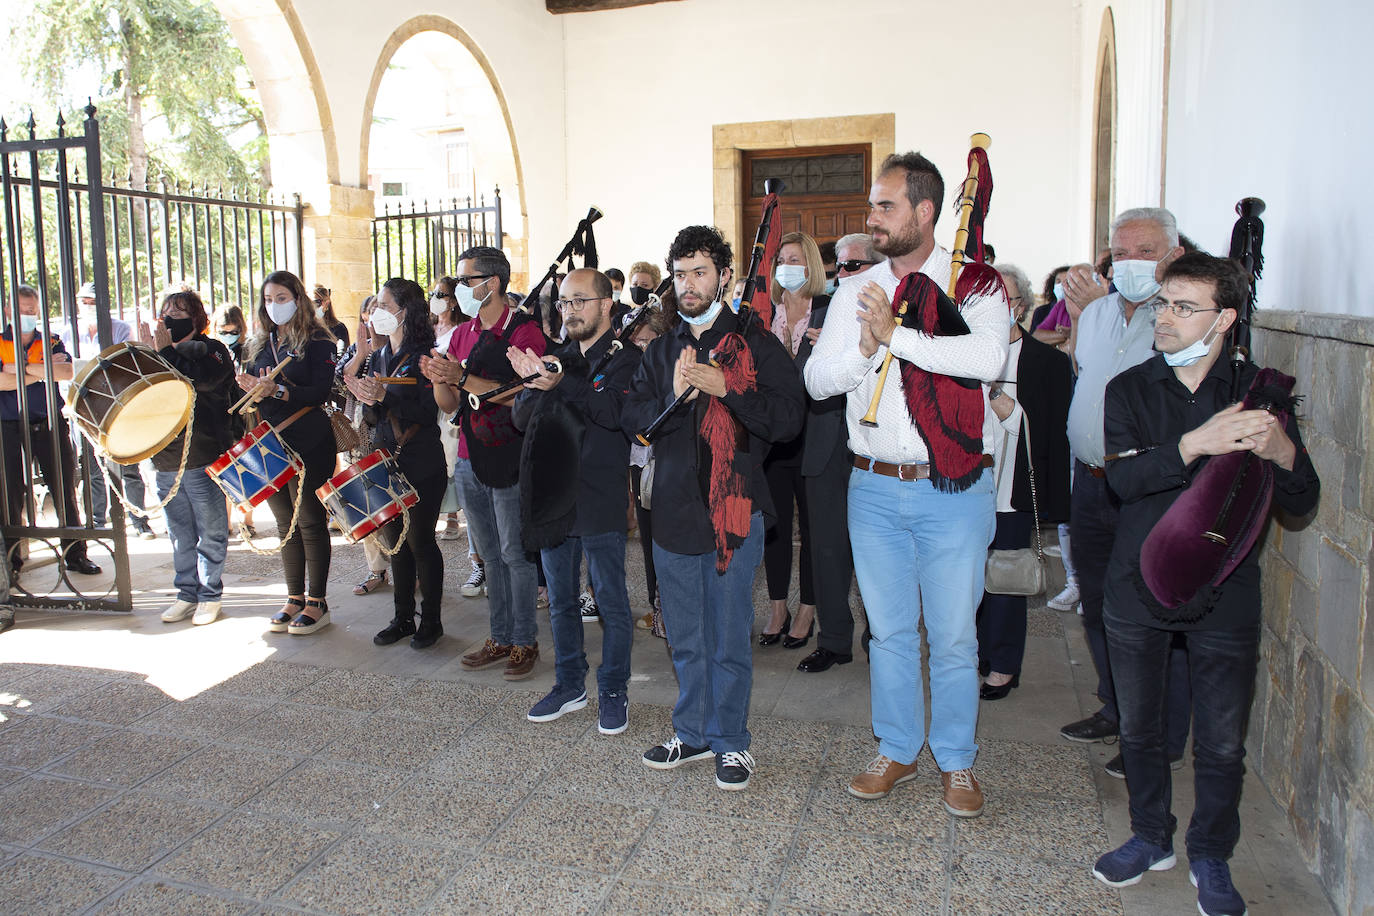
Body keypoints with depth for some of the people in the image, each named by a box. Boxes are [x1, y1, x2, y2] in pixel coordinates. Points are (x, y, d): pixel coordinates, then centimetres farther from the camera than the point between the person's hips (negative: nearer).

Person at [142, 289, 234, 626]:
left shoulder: (210, 349, -2)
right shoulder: (157, 352, 16)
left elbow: (200, 380, -22)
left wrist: (166, 351, -15)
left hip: (203, 458, -6)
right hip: (166, 459, 6)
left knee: (210, 534, 3)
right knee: (180, 535, 13)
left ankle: (209, 595, 14)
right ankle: (187, 593, 24)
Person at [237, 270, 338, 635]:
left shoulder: (317, 340, -4)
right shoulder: (260, 344, 15)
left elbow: (321, 391, -14)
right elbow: (252, 388, 18)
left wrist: (278, 391, -26)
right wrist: (251, 387, -5)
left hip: (309, 444, -6)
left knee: (310, 521, -1)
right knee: (286, 524, 11)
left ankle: (317, 602, 8)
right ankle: (294, 598, 20)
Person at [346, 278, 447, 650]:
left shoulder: (423, 356, -10)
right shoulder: (380, 357, 12)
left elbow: (427, 412, -18)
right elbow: (376, 418, 12)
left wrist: (385, 396, -28)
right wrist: (367, 399, -9)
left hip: (422, 465, -7)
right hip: (386, 461, 7)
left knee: (420, 540, 0)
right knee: (396, 541, 12)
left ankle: (431, 620, 14)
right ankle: (403, 617, 23)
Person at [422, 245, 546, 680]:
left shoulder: (524, 331, -9)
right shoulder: (462, 334, 13)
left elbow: (523, 396, -20)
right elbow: (449, 403, 14)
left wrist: (464, 378, -23)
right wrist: (438, 378, -7)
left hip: (510, 460, -7)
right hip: (470, 460, 7)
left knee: (515, 553, 1)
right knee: (490, 554, 14)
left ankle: (525, 642, 14)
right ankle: (500, 638, 25)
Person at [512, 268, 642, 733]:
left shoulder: (625, 359, -4)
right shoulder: (557, 357, 13)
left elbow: (615, 411, -23)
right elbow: (522, 418, 3)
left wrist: (560, 384, -31)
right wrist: (535, 387, -18)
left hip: (600, 498, -6)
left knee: (611, 601, 4)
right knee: (561, 600, 16)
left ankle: (613, 691, 19)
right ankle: (570, 685, 31)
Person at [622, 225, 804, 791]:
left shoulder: (756, 345, -1)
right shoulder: (661, 351, 14)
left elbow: (788, 419, -11)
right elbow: (631, 420, 6)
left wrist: (726, 388, -19)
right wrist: (674, 395, -12)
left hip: (734, 510, -4)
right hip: (673, 510, 5)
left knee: (729, 641, 5)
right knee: (685, 638, 15)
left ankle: (730, 741, 22)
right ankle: (693, 733, 32)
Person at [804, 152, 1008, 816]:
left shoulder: (973, 284, -3)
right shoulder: (855, 293, 8)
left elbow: (988, 358, -23)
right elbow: (816, 380, 3)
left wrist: (896, 335, -19)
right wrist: (865, 349, -15)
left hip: (952, 491, -3)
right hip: (874, 488, 4)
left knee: (953, 636, 7)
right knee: (889, 630, 15)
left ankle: (957, 763, 28)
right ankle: (897, 752, 33)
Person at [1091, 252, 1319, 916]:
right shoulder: (1130, 390, -1)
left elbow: (1303, 504, -2)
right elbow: (1123, 476, -17)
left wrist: (1282, 451, -23)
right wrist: (1195, 445, -32)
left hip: (1226, 594, -1)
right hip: (1139, 589, 1)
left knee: (1221, 743, 8)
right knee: (1140, 728, 15)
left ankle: (1210, 858, 31)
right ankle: (1151, 839, 37)